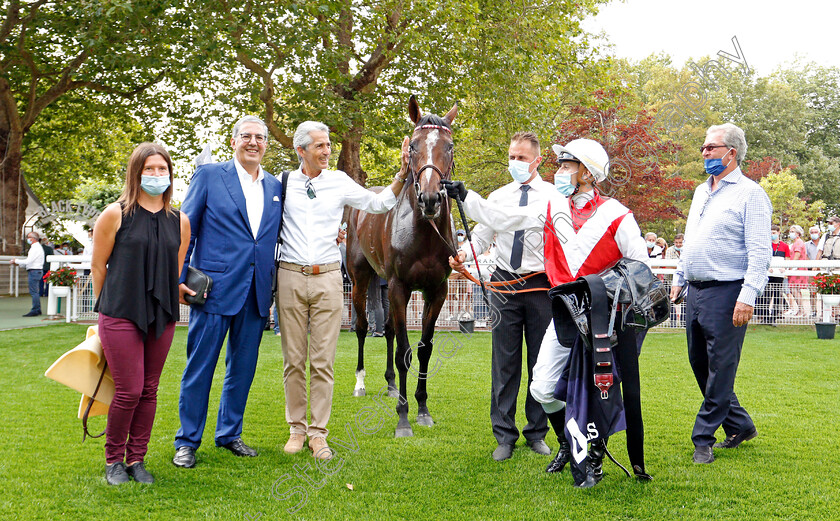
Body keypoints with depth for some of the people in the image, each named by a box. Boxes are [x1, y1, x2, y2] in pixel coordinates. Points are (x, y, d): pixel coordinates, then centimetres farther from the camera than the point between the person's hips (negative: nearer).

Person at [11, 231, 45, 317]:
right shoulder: (37, 247, 18)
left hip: (34, 271, -10)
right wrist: (19, 263, 15)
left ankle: (34, 311, -10)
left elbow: (28, 261, -20)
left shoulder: (35, 248, -15)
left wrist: (16, 261, -7)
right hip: (37, 271, 10)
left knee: (33, 291, -9)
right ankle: (38, 310, 18)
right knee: (35, 292, 13)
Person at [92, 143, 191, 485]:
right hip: (121, 316, -4)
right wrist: (106, 308, 9)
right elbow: (98, 266, 4)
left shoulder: (179, 221, 9)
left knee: (149, 391, 6)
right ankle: (114, 460, 13)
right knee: (129, 391, -6)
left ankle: (136, 459, 18)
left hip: (162, 318, 4)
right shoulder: (115, 214, -2)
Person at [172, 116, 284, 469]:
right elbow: (185, 228, 0)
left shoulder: (275, 187, 13)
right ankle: (187, 441, 12)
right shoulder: (209, 175, 1)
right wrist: (179, 277, -7)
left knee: (243, 367, 11)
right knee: (200, 366, 1)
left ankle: (229, 433, 25)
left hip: (256, 294, 4)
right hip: (215, 287, -4)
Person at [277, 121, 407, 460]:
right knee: (293, 360, 5)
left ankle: (318, 433, 7)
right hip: (290, 278, 0)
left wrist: (403, 174, 1)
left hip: (327, 278, 0)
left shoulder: (339, 182, 6)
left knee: (323, 361, 0)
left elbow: (378, 204, 11)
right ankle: (296, 428, 16)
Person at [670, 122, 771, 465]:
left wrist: (748, 296, -20)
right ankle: (739, 425, 26)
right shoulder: (701, 192, 18)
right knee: (699, 363, 12)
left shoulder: (750, 193, -7)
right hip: (695, 292, 9)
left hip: (726, 292, -8)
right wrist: (678, 280, 20)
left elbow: (759, 251, -13)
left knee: (720, 369, -3)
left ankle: (704, 439, 4)